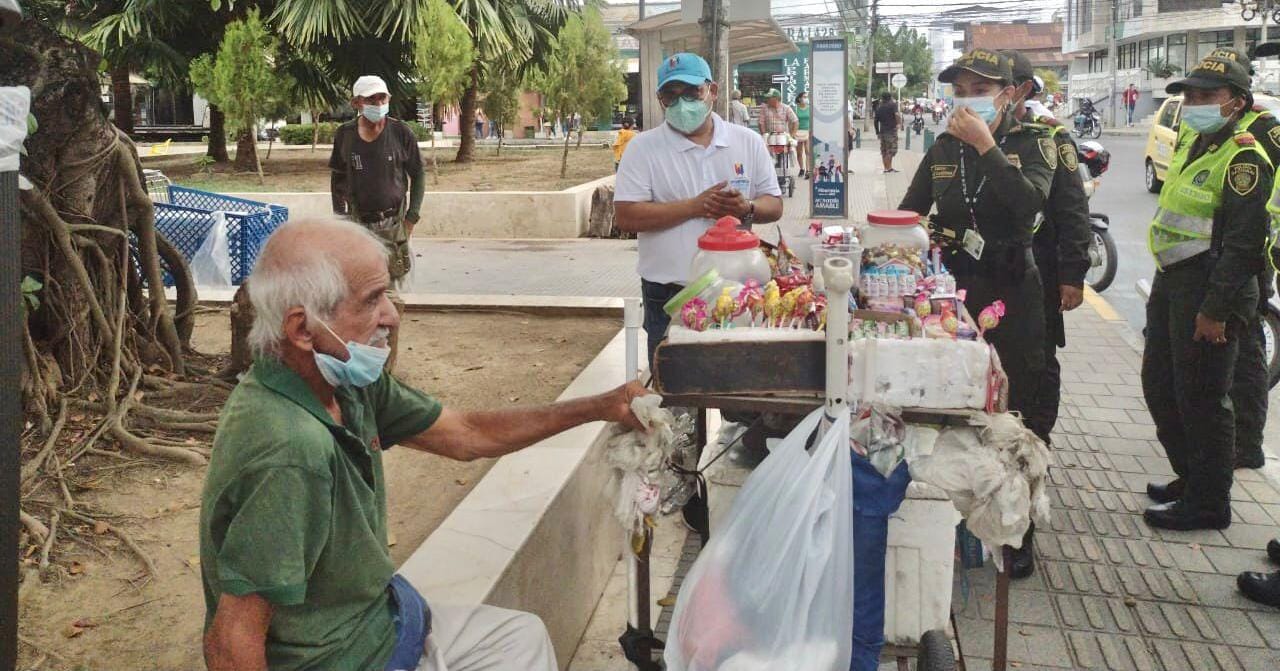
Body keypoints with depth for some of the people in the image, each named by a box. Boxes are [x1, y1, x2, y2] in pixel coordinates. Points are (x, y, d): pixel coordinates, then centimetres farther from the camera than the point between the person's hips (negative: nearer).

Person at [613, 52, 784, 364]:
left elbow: (774, 206, 9)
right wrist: (695, 206, -16)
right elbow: (625, 216, -11)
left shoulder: (748, 142, 7)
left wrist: (747, 209, -15)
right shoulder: (643, 148, -2)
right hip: (668, 296, -2)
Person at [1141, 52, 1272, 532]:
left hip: (1209, 288, -10)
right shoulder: (1191, 143, 14)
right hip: (1172, 280, 10)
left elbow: (1243, 244, -21)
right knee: (1160, 387, 17)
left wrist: (1215, 309, -23)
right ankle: (1191, 478, 33)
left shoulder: (1243, 158, -16)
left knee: (1200, 399, -2)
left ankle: (1208, 502, 11)